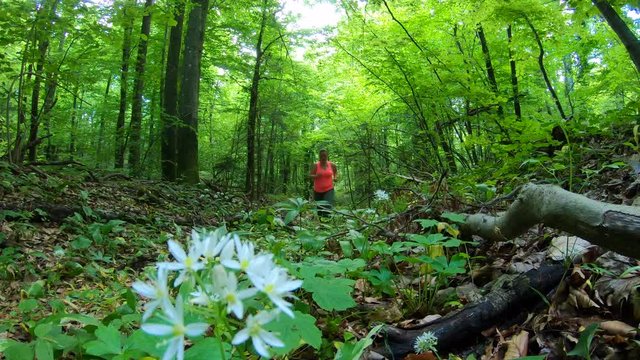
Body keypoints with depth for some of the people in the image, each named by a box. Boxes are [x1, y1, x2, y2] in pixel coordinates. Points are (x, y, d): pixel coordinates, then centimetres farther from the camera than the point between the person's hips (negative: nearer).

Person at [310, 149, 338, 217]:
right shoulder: (315, 165, -5)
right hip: (318, 191, 1)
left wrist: (335, 177, 3)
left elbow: (335, 171, 22)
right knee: (319, 209, 12)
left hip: (329, 190, -1)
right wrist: (316, 176, -26)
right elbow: (310, 175, -6)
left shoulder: (332, 165, 0)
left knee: (327, 208, -19)